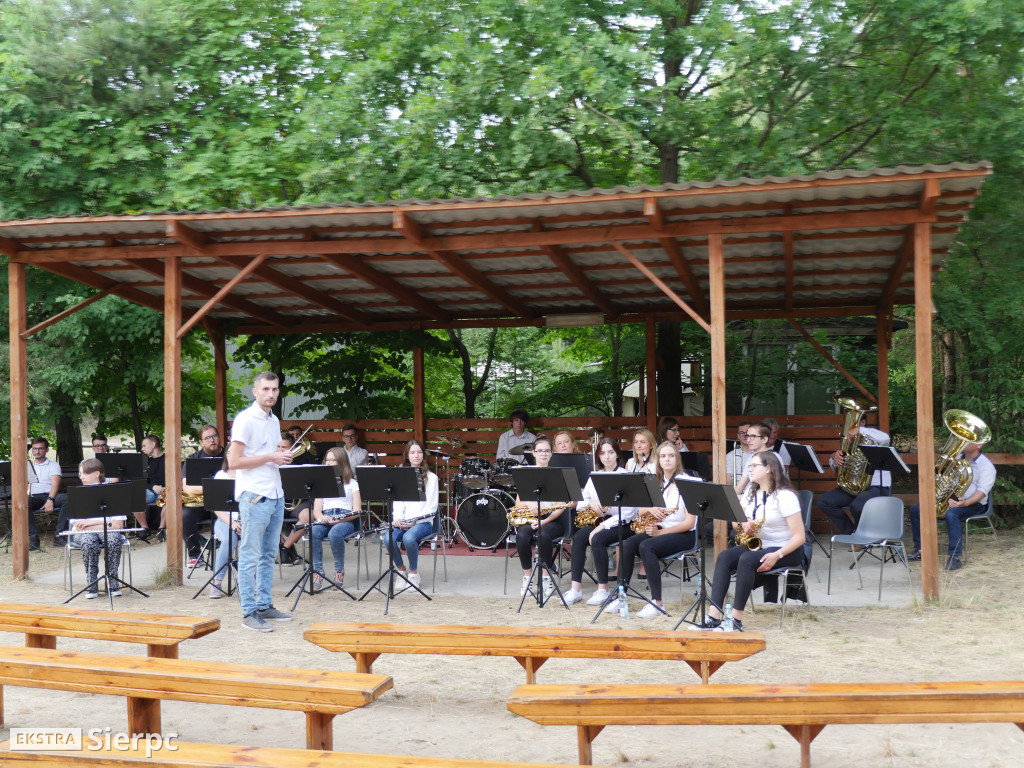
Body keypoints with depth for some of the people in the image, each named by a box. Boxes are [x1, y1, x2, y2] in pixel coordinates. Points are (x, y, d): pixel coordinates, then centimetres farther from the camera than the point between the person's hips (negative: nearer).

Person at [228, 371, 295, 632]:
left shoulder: (274, 421, 16)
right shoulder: (245, 420, -10)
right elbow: (234, 461, -16)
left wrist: (283, 457, 10)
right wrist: (270, 457, -17)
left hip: (275, 494, 8)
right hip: (254, 495, -8)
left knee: (268, 554, 13)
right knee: (250, 556, -3)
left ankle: (264, 606, 21)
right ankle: (249, 612, 2)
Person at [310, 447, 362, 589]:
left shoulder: (352, 483, 12)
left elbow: (357, 511, 2)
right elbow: (316, 509, 12)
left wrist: (341, 519, -18)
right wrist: (322, 517, -13)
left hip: (346, 520, -3)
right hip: (325, 519, 3)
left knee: (335, 533, -38)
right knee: (313, 533, -33)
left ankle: (339, 571, -20)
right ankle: (318, 573, -29)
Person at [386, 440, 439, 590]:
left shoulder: (431, 477, 5)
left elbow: (431, 507, -2)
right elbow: (397, 501, 10)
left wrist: (414, 522, -15)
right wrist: (397, 519, -11)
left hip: (424, 522, -3)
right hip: (402, 522, 3)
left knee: (409, 537, -35)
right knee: (389, 538, -29)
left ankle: (413, 573, -12)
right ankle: (401, 571, -5)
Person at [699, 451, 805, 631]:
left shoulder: (785, 496, -15)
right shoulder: (751, 491, 9)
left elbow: (799, 537, -19)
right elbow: (735, 521, 13)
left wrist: (777, 556, -29)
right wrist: (743, 525, -11)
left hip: (786, 550, -7)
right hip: (758, 545, 7)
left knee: (746, 559, -34)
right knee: (724, 557, -21)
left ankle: (736, 620, -30)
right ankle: (713, 617, -31)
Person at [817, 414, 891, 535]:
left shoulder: (872, 438, -1)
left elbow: (885, 438, -28)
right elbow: (834, 465, 19)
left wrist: (859, 430, -27)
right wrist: (834, 457, -6)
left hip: (876, 487, -7)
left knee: (857, 505, -36)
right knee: (823, 501, -11)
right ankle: (850, 532, 3)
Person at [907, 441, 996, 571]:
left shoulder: (986, 464, -6)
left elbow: (982, 491, -19)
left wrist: (965, 503, -36)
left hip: (973, 504, -8)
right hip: (950, 500, 8)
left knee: (951, 513, -40)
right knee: (915, 510, -3)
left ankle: (955, 557, -37)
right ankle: (920, 550, 5)